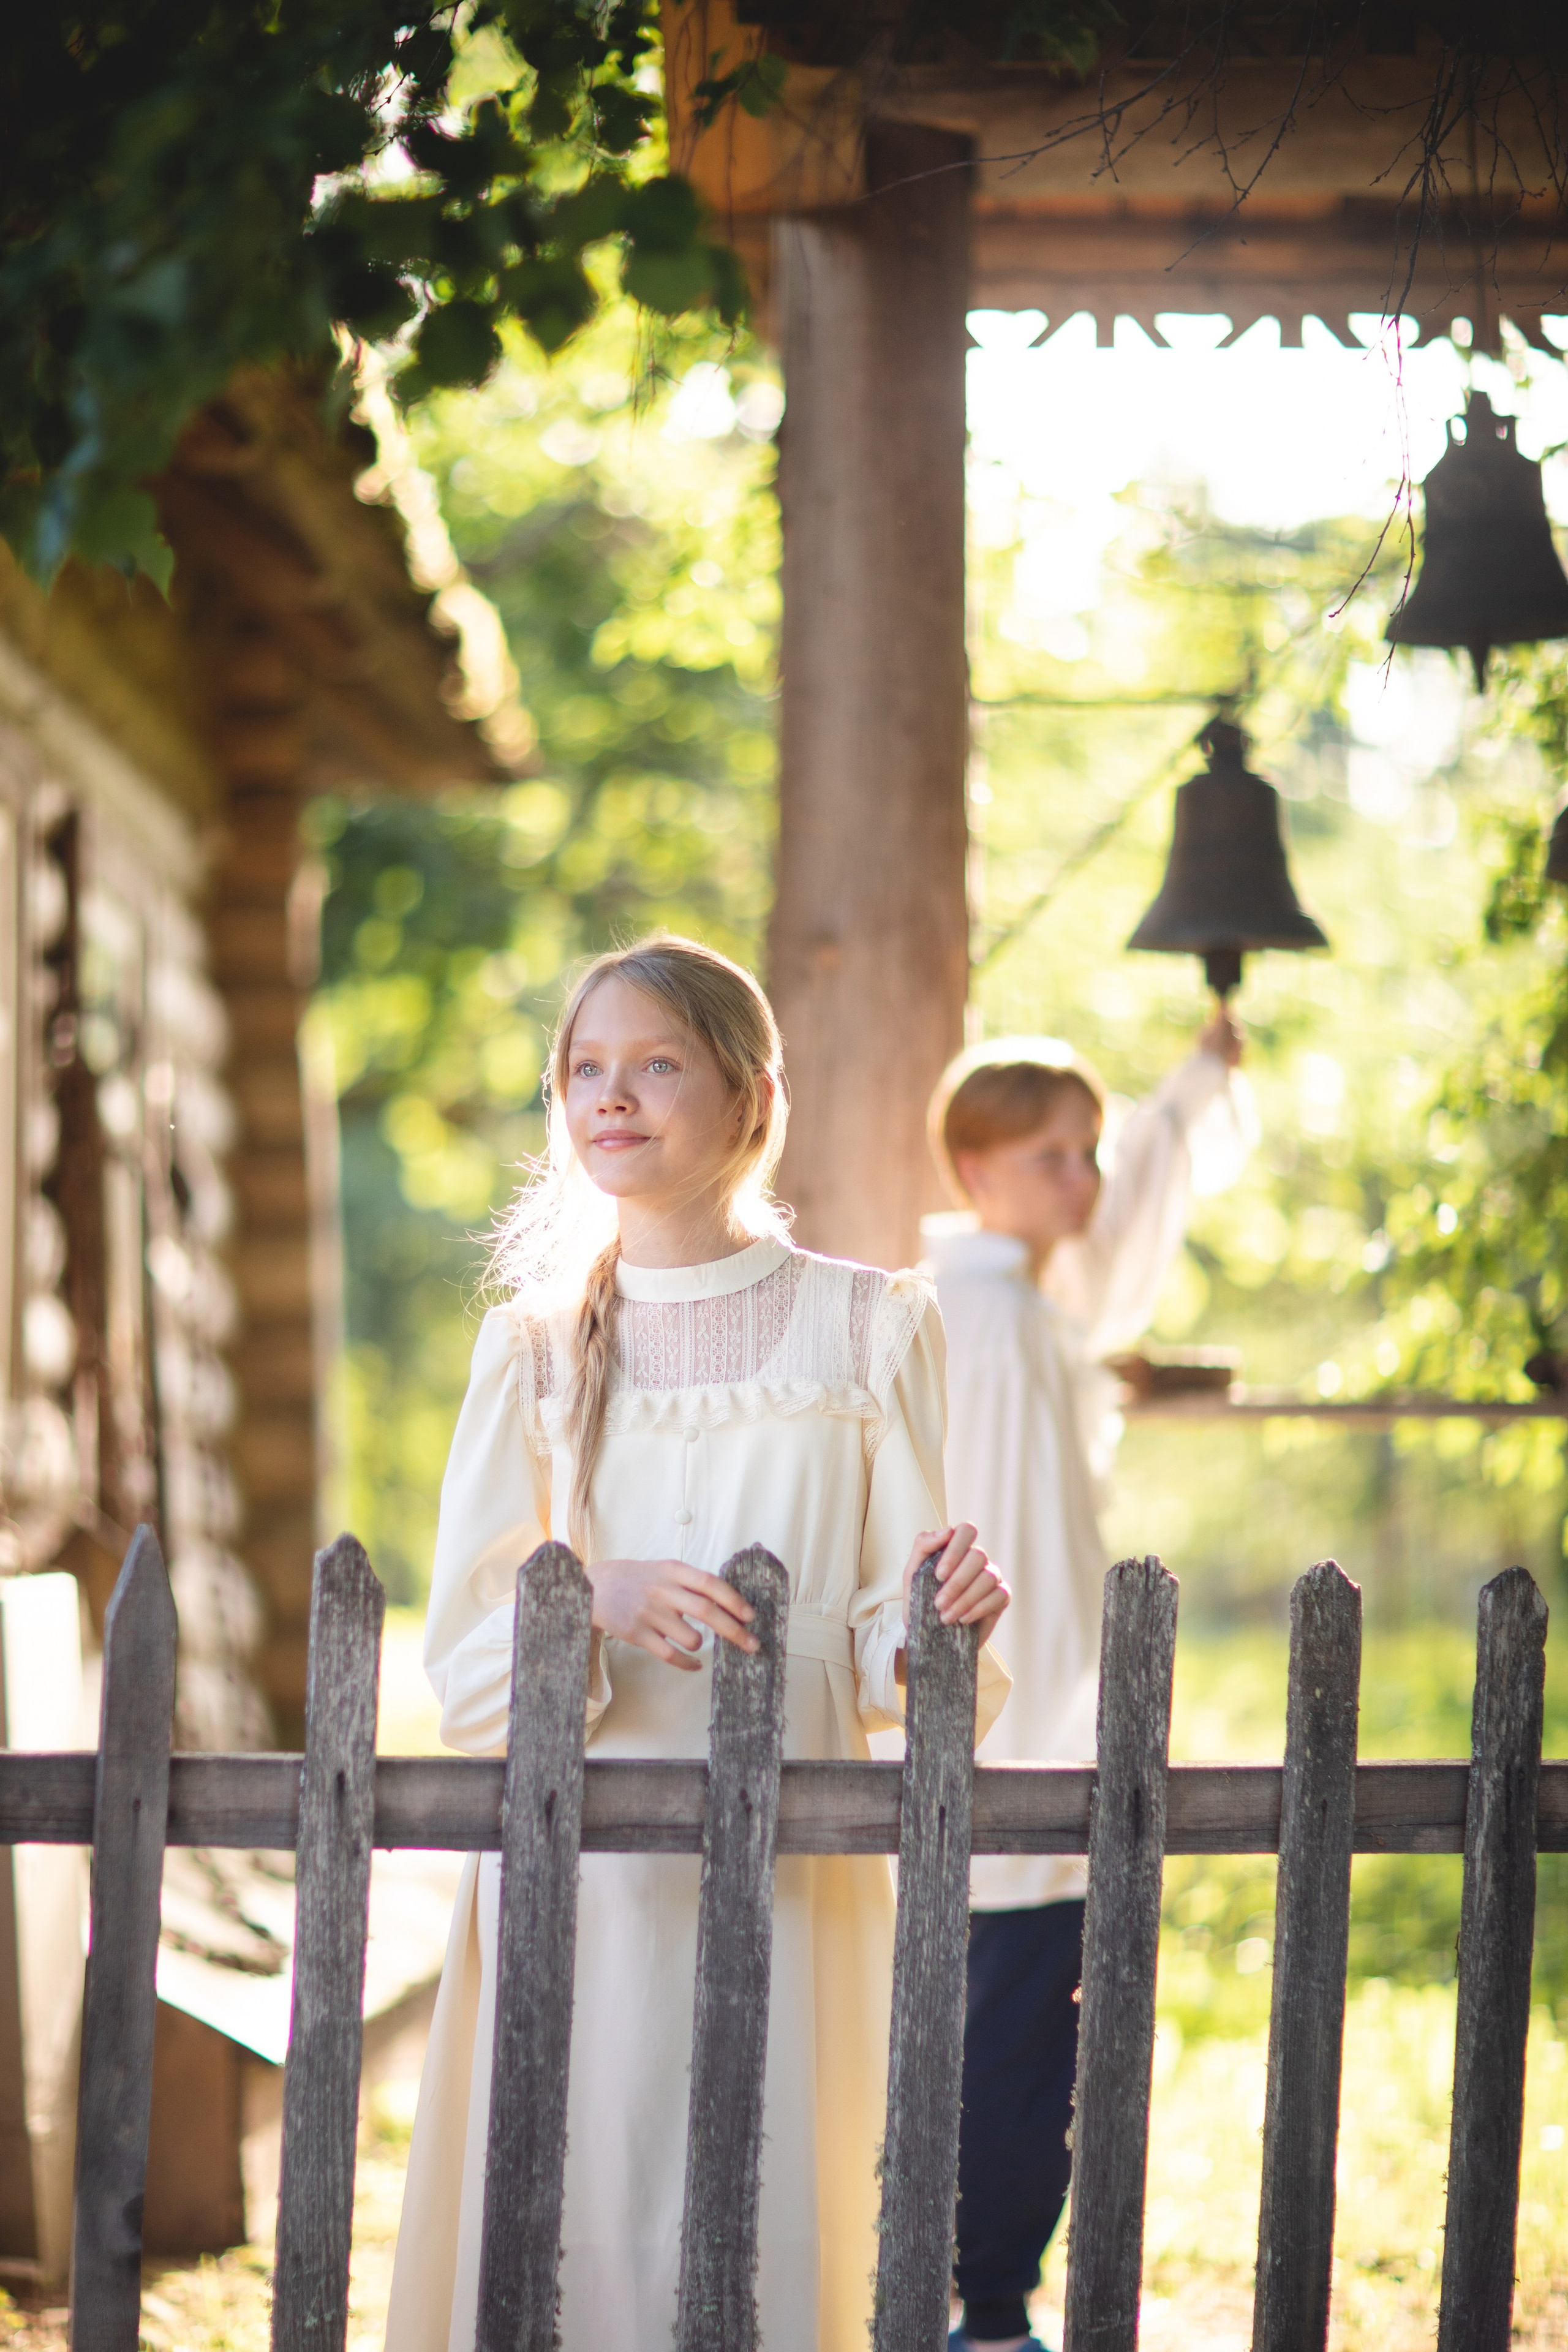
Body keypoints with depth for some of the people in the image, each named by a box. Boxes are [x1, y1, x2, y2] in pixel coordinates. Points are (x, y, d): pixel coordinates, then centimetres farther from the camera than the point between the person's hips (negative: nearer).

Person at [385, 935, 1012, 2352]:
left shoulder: (867, 1326, 4)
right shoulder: (536, 1345, 8)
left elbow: (892, 1652, 4)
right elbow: (463, 1669, 3)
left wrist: (940, 1614, -18)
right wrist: (596, 1602, -16)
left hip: (789, 1869, -1)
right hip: (580, 1871, 1)